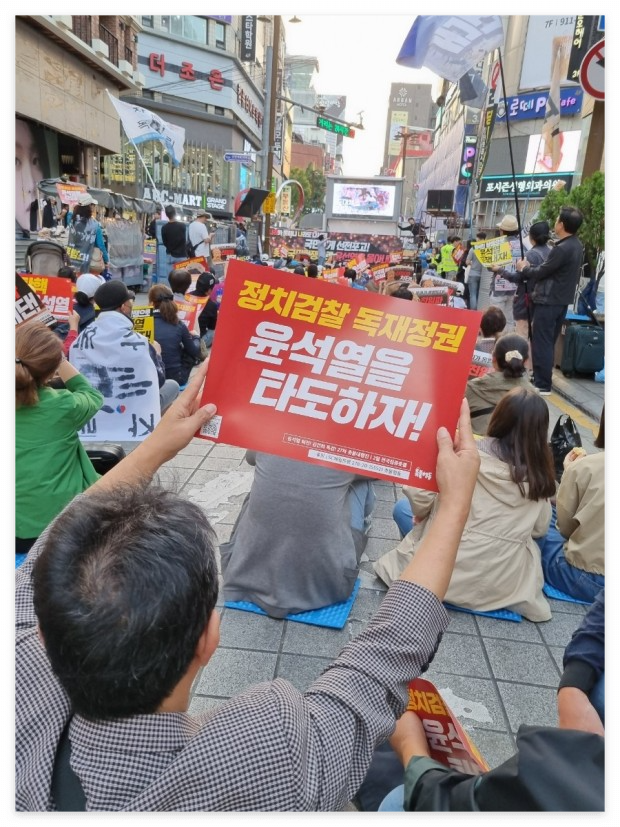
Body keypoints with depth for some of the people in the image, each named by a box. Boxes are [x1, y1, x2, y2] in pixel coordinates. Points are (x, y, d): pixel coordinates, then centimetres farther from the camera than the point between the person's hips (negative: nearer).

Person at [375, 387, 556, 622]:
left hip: (453, 568, -4)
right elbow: (540, 529, 9)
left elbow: (418, 493, -14)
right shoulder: (540, 473, -1)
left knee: (402, 508, 18)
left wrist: (423, 514, 6)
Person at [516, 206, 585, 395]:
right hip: (562, 300, 10)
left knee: (541, 343, -5)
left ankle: (542, 385, -3)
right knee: (549, 342, 16)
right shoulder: (576, 245, 9)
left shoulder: (562, 249, -22)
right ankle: (542, 379, 25)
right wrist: (531, 267, 10)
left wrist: (524, 268, 4)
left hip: (548, 301, -10)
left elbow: (540, 272, -14)